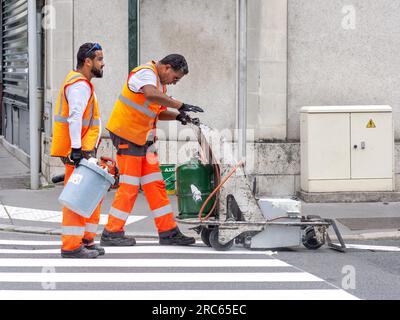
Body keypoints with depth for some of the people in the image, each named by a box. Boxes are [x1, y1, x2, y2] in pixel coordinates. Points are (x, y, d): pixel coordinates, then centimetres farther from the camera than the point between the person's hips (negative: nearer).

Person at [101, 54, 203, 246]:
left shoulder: (160, 82, 15)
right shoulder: (145, 73, -16)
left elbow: (158, 113, 19)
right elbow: (151, 95, -38)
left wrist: (178, 117, 2)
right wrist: (181, 106, -37)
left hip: (144, 139, 10)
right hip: (127, 136, -10)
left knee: (155, 185, 8)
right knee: (129, 187, -6)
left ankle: (168, 232, 11)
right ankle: (111, 233, 2)